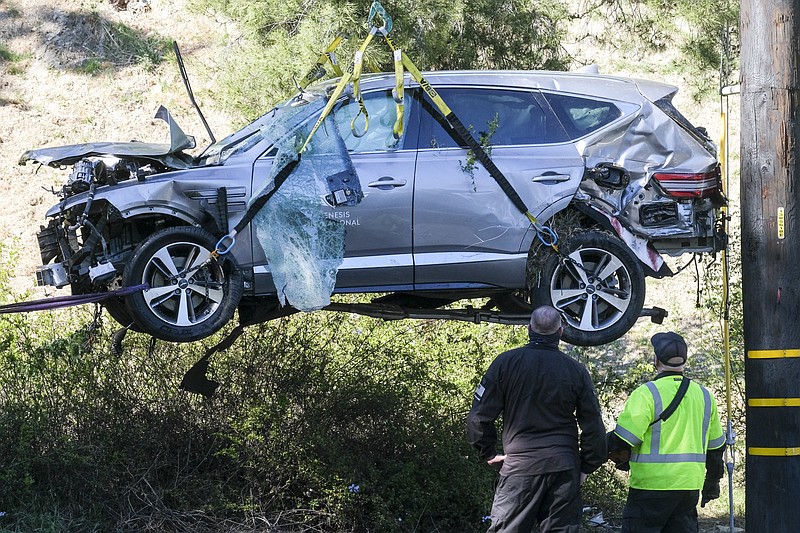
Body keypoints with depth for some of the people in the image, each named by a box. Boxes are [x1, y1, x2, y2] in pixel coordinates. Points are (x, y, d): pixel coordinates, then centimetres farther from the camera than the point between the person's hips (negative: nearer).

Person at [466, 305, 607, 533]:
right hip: (565, 469, 2)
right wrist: (586, 467, 15)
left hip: (519, 465, -2)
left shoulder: (506, 362, -2)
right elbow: (594, 427, 4)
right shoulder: (576, 371, 2)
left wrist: (489, 454, 11)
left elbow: (479, 417, -2)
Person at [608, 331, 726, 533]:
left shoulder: (646, 394, -11)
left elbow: (623, 439, -15)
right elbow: (716, 446, 20)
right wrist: (712, 483, 30)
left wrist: (609, 449, 6)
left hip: (653, 484, -6)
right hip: (690, 485, 6)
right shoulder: (703, 396, 11)